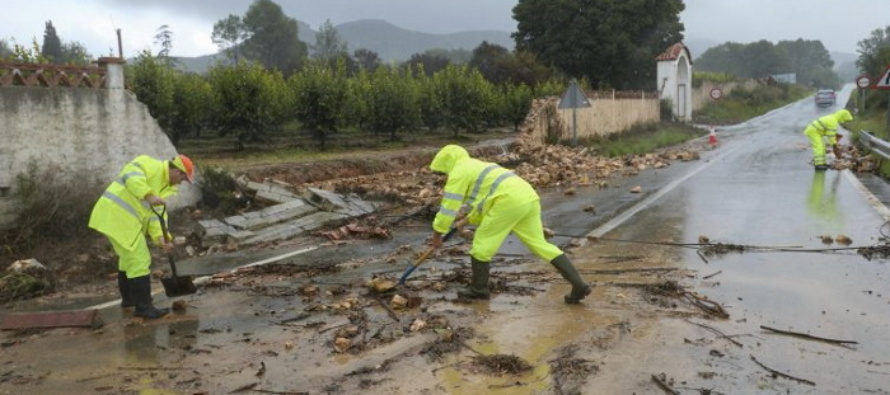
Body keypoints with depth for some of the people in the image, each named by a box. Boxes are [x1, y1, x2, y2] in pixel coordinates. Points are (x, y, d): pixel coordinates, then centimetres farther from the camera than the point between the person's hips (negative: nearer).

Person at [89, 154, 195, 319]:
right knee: (139, 260, -8)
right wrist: (149, 195, -38)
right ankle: (143, 307, -4)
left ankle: (128, 298, 42)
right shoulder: (150, 165, -10)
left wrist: (160, 235, -8)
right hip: (117, 216, -11)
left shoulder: (165, 185, 15)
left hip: (123, 217, 11)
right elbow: (131, 177, -29)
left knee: (129, 257, 25)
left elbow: (157, 212, 6)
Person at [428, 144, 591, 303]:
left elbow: (449, 206, 3)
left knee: (482, 243, 8)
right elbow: (483, 204, 45)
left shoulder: (458, 172, 7)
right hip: (529, 199, 9)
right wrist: (468, 220, 54)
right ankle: (578, 284, 4)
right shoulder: (479, 168, 34)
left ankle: (478, 288, 19)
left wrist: (437, 234, 12)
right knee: (540, 245, 9)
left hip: (508, 202, -9)